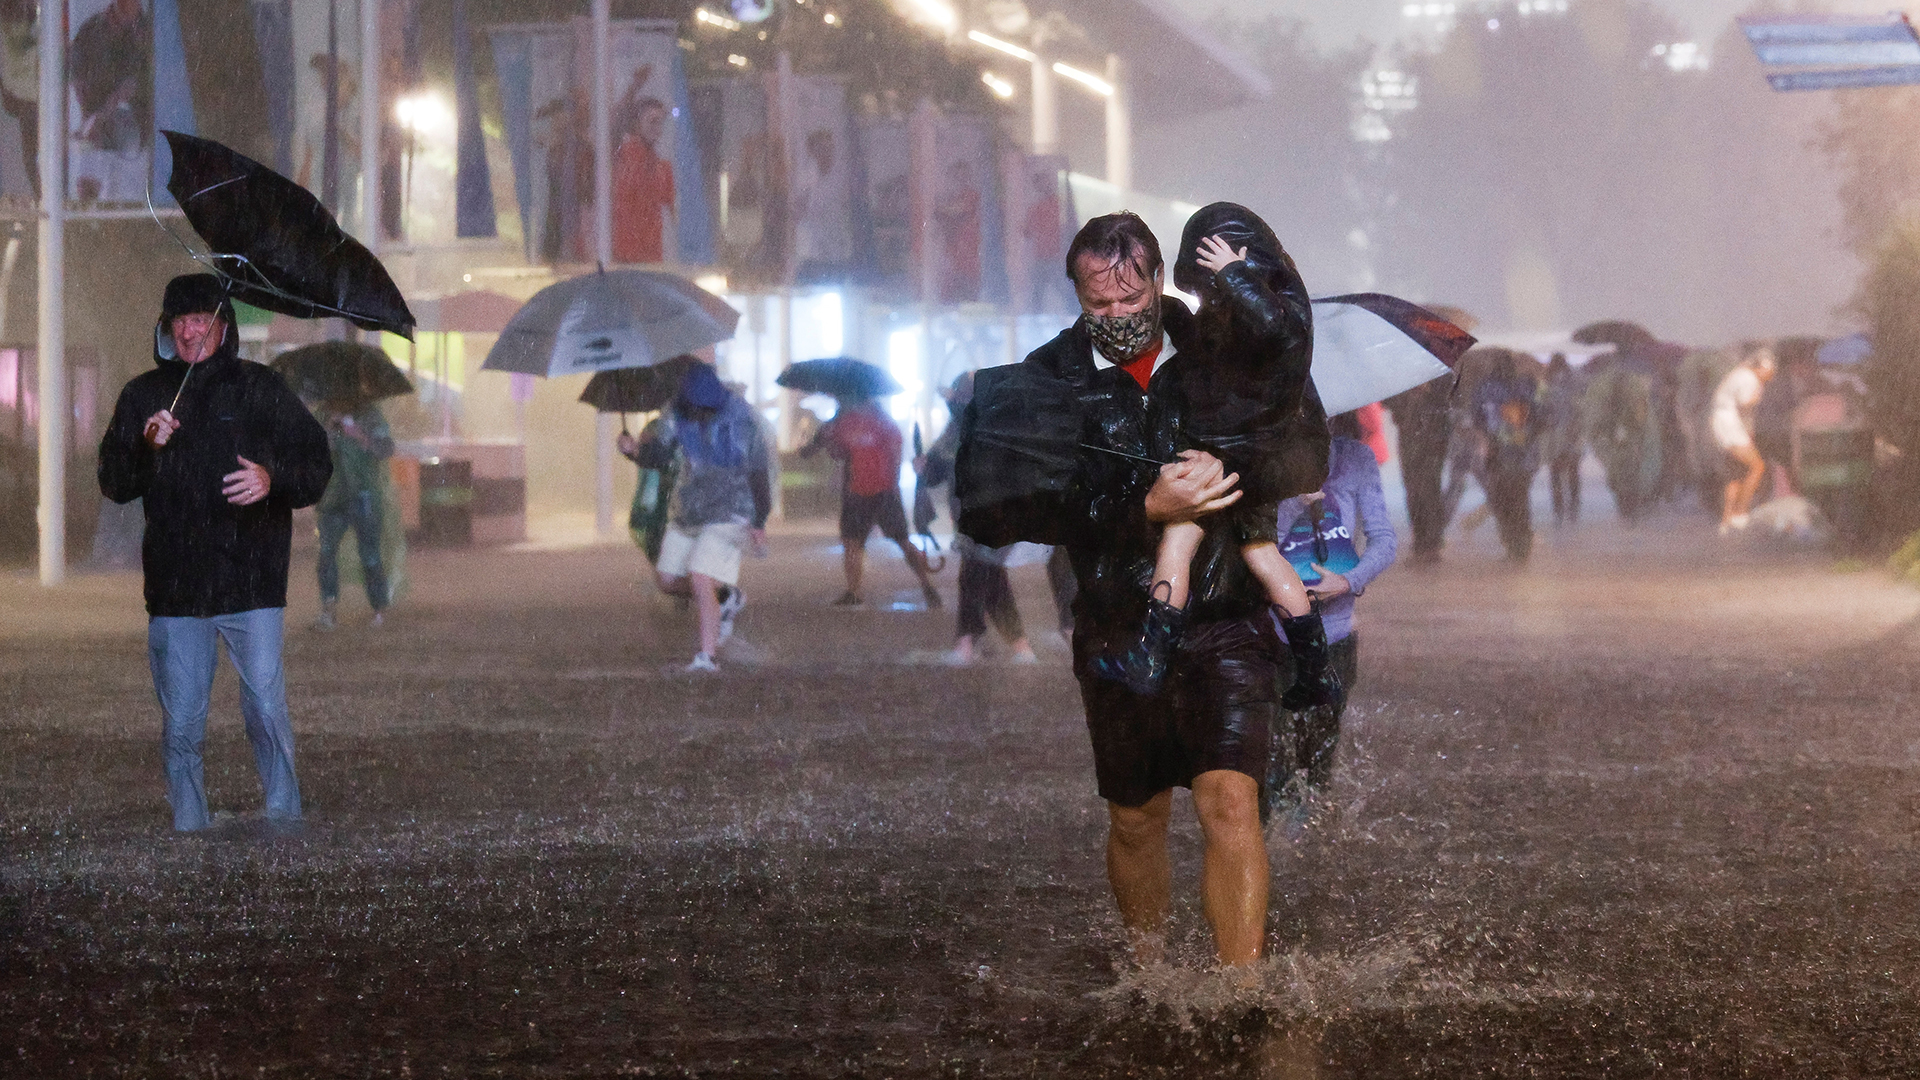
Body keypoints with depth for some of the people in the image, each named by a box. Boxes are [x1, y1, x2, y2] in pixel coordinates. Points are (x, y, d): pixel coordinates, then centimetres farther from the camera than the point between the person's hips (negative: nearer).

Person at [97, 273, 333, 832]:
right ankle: (190, 833, 12)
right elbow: (113, 484, 8)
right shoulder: (143, 396, 11)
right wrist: (146, 446, -11)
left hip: (252, 585, -2)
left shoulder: (259, 388, 5)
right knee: (180, 730, 4)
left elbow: (316, 462, 5)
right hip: (175, 590, 2)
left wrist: (274, 480, -16)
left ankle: (284, 823, 3)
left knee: (267, 713, -6)